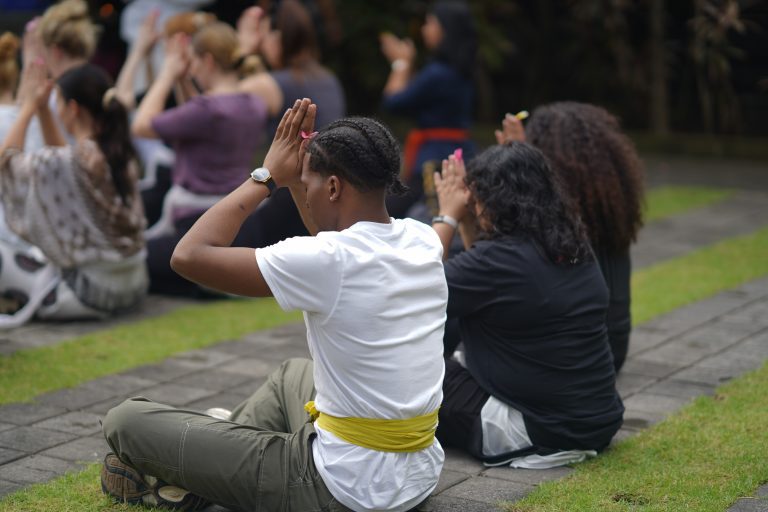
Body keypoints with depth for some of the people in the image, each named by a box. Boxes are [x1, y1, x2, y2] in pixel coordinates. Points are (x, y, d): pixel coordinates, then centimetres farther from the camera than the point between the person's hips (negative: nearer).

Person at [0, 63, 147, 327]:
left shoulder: (75, 160, -22)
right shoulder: (120, 154, 1)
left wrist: (29, 106, 2)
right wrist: (42, 108, 15)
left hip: (92, 292, -8)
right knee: (33, 253, 32)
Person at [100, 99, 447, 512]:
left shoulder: (329, 262, -24)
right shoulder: (423, 241, -1)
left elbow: (189, 256, -19)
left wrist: (266, 177, -9)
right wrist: (296, 177, 13)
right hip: (419, 474, 8)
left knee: (128, 420, 4)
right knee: (293, 375, 38)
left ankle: (177, 475, 35)